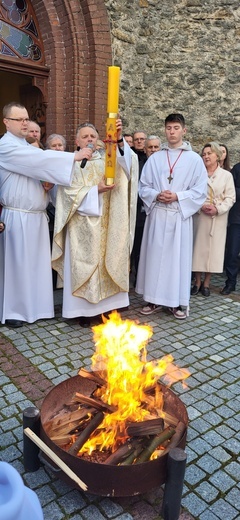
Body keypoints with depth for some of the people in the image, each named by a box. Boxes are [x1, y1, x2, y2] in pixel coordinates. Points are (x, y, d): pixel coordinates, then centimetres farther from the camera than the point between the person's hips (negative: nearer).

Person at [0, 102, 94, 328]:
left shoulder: (29, 148, 17)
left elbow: (38, 169, 20)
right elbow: (40, 159, -22)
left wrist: (47, 184, -3)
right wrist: (74, 156, -22)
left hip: (37, 216, 8)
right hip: (18, 216, -8)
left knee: (36, 263, 12)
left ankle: (35, 305, 25)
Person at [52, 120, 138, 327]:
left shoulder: (107, 160, 10)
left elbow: (126, 162, -12)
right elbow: (69, 193, -8)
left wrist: (119, 140, -31)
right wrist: (96, 190, -17)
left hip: (106, 224, 3)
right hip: (82, 226, -2)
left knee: (107, 263, 6)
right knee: (84, 264, 1)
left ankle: (107, 305, 17)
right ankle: (84, 309, 9)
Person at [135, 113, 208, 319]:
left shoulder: (195, 159, 2)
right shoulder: (154, 158, 8)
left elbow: (200, 191, -1)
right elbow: (143, 187, 8)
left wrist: (177, 197, -14)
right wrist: (156, 195, -11)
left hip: (180, 216, -2)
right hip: (157, 215, 2)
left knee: (178, 256, 2)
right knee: (155, 255, 4)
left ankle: (177, 301, 14)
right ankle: (154, 299, 16)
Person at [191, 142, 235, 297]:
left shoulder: (227, 175, 4)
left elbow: (230, 197, 1)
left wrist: (218, 209, -13)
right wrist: (201, 206, -16)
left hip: (218, 219, 0)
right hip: (200, 216, 0)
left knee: (213, 248, 2)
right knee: (198, 247, 1)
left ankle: (207, 282, 13)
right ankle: (198, 282, 11)